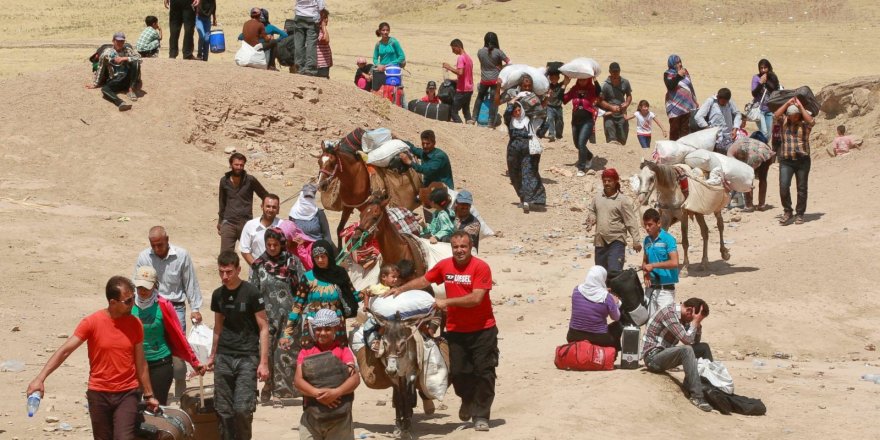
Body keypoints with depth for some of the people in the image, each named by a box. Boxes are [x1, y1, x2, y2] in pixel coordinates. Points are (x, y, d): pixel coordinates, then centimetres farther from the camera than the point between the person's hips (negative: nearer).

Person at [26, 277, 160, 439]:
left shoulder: (135, 324, -1)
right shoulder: (92, 322, -9)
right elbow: (64, 351, -13)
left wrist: (149, 395, 13)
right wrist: (40, 378, -23)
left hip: (127, 394, 1)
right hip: (98, 394, 0)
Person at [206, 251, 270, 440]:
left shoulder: (251, 293, -7)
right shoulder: (218, 295, 8)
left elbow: (263, 328, -6)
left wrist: (263, 362, -11)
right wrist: (212, 356, 20)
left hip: (247, 357, -4)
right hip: (224, 358, 4)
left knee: (243, 409, -12)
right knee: (224, 410, 3)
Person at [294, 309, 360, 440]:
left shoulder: (343, 351, 1)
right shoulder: (306, 352, 6)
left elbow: (355, 379, -11)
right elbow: (298, 379, -6)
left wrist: (336, 392, -29)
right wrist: (317, 393, -24)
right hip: (311, 415, 2)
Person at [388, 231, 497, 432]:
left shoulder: (481, 267, -13)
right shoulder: (445, 265, 1)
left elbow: (476, 298, -22)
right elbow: (424, 281, 14)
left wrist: (446, 302, -23)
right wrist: (401, 289, 2)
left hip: (482, 330, -4)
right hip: (455, 330, 4)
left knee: (484, 372, -1)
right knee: (457, 372, 6)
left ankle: (481, 416, 8)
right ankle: (468, 400, 36)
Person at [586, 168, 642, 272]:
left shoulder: (623, 200, -6)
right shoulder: (597, 199, 9)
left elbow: (631, 222, -8)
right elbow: (591, 211, 25)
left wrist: (635, 241, -14)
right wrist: (591, 221, 2)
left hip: (616, 241, -6)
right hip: (600, 241, 6)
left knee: (614, 272, -17)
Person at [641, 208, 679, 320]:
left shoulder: (668, 239, -10)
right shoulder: (647, 240, 9)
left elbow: (674, 263, -19)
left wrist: (653, 265, -16)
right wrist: (646, 274, 1)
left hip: (665, 289, -6)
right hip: (650, 288, 6)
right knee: (648, 318, 7)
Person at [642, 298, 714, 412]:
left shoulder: (684, 317, 8)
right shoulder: (670, 313, -20)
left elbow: (695, 342, 16)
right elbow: (687, 340, -26)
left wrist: (697, 323, 1)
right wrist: (695, 321, -14)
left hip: (666, 354, 10)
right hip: (653, 357, -9)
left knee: (704, 348, 5)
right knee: (686, 350, -32)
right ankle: (696, 396, -32)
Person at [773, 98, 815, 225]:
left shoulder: (804, 123, 2)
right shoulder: (783, 121, 6)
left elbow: (811, 121, -20)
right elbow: (776, 115, -12)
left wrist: (800, 106, -13)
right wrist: (788, 103, -10)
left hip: (803, 160, 0)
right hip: (786, 160, 0)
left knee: (802, 189, 6)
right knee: (783, 186, -12)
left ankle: (800, 214, 18)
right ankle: (787, 212, 6)